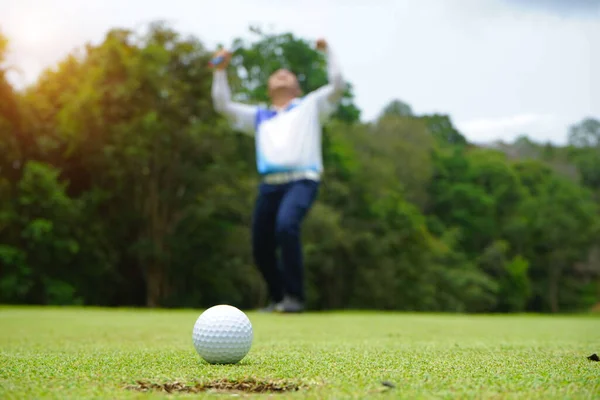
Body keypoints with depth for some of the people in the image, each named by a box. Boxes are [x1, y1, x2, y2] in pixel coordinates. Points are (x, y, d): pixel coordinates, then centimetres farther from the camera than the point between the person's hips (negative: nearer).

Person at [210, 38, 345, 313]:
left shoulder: (310, 106, 24)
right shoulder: (259, 116, 29)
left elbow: (337, 86, 12)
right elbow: (223, 106, 23)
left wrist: (327, 52, 9)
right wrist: (220, 71, 15)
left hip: (302, 180, -4)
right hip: (269, 184, 4)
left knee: (286, 226, -31)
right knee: (261, 249, -1)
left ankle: (294, 297, -23)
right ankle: (278, 298, 22)